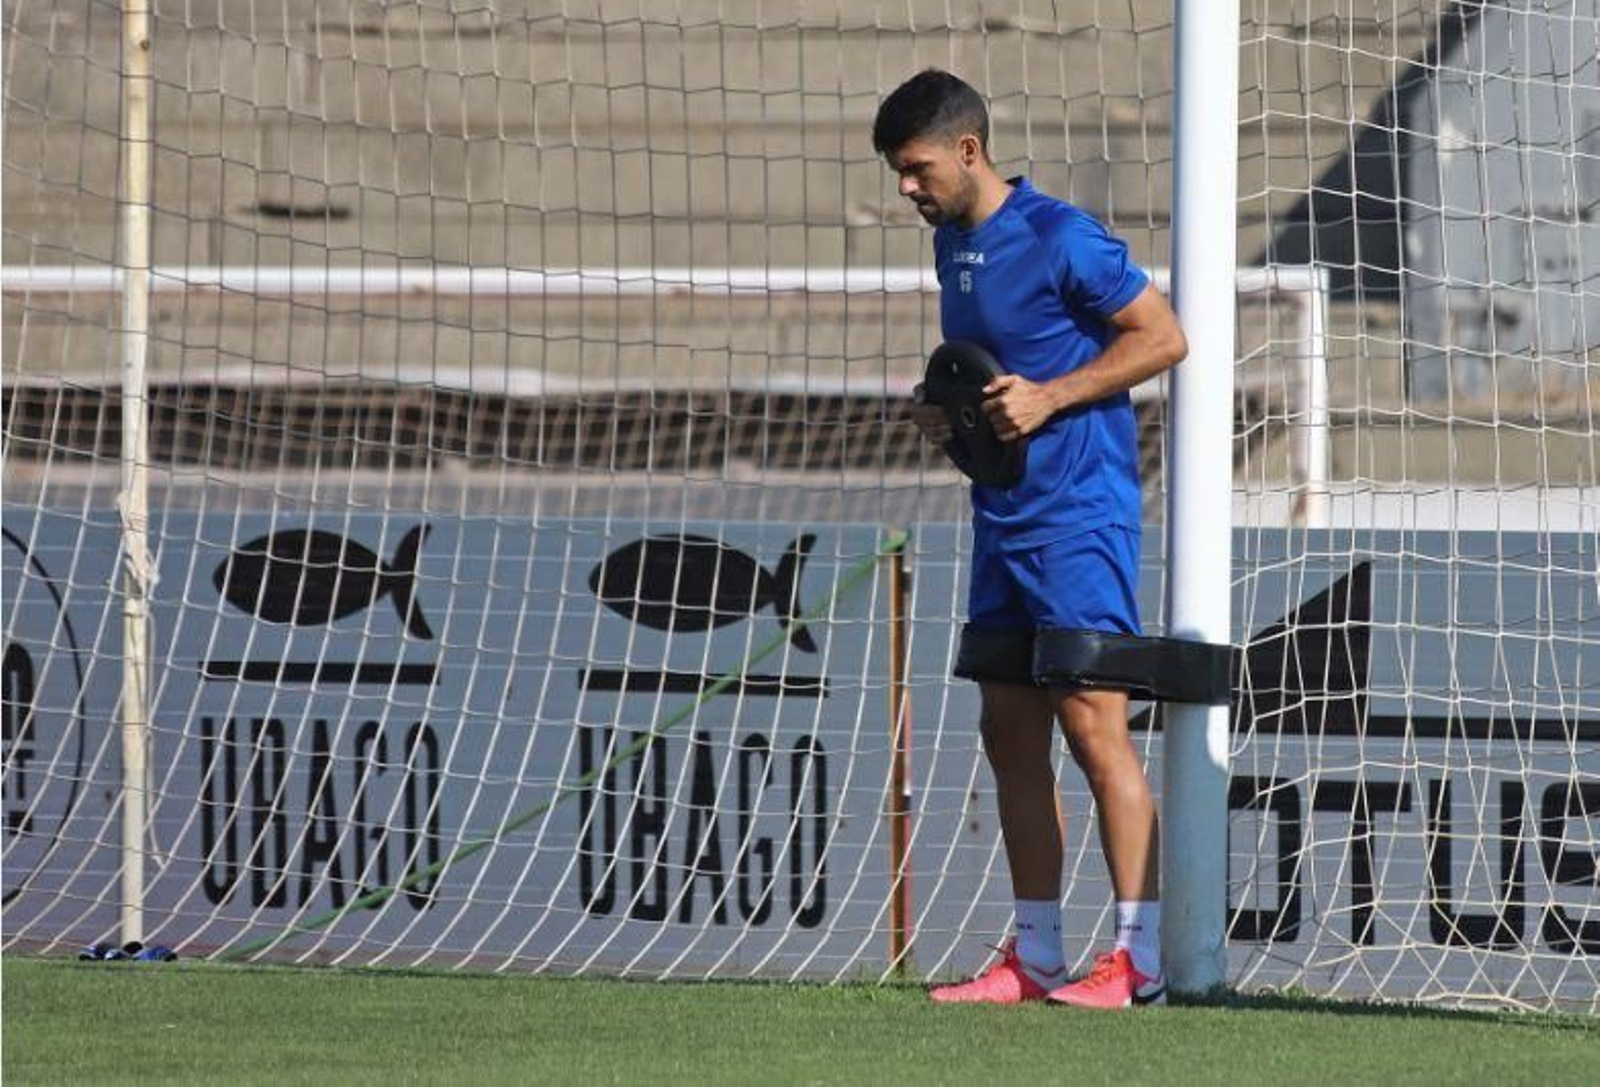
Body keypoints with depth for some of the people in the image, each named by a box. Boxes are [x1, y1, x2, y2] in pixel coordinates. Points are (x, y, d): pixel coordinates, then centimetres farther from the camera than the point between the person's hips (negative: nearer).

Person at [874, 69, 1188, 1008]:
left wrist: (1048, 397, -17)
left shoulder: (1057, 238, -13)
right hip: (1003, 518, 9)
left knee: (1093, 722, -10)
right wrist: (944, 407, 7)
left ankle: (1140, 958, -9)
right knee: (1010, 730, 8)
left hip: (1079, 516, -9)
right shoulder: (954, 243, 13)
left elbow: (1163, 338, -12)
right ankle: (1036, 957, 12)